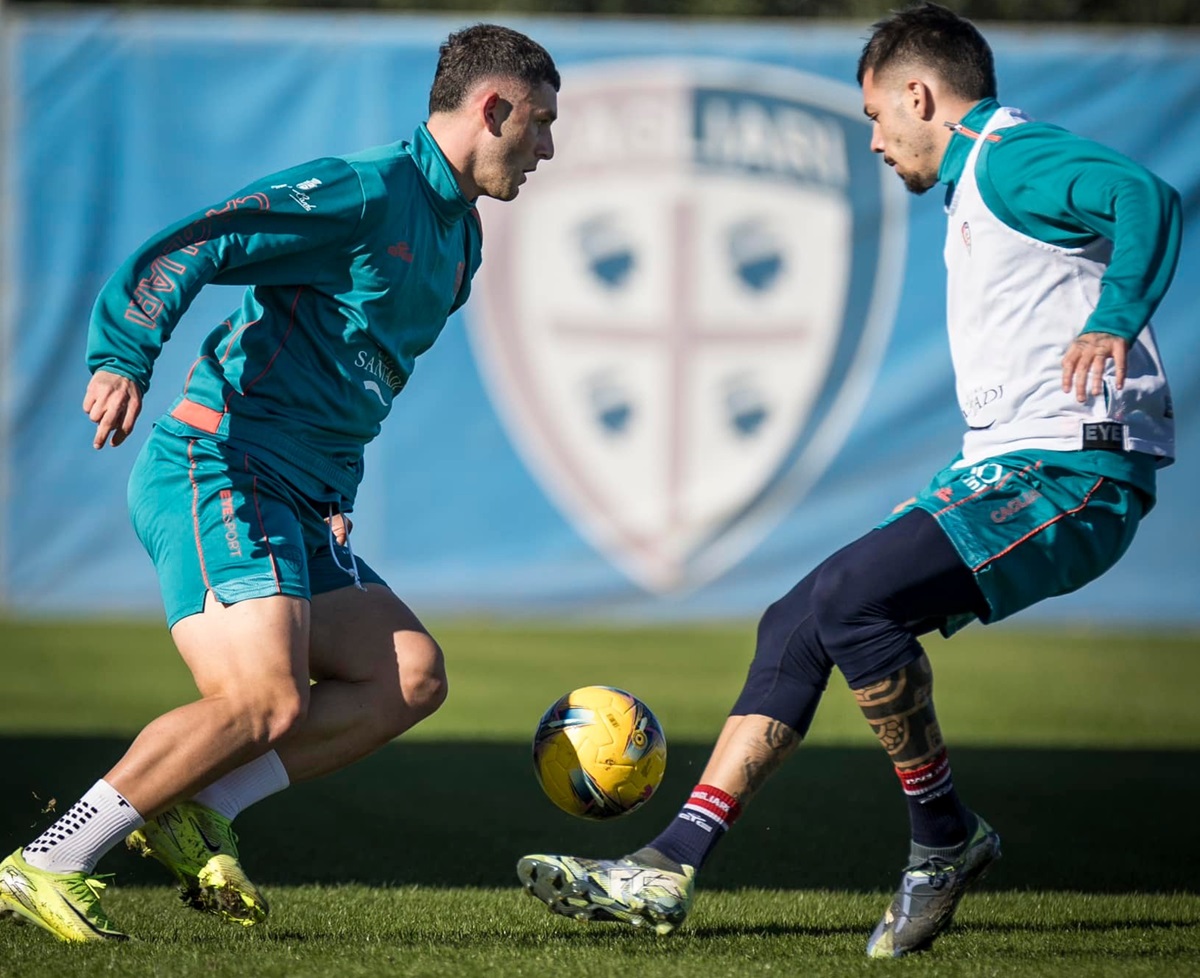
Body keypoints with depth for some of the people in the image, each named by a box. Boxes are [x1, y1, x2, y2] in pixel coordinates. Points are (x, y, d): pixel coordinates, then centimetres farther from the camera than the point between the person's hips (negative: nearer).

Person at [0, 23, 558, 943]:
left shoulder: (459, 240, 21)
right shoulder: (362, 192, -10)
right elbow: (179, 251, -18)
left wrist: (336, 502, 25)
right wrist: (123, 361, -32)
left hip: (296, 504, 10)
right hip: (216, 469, -10)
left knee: (413, 673, -2)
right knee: (265, 700, -24)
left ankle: (191, 809, -5)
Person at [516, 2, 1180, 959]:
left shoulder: (1013, 160, -9)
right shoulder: (976, 184, 23)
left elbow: (1146, 194, -28)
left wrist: (1112, 321, -42)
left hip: (1071, 475, -10)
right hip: (1013, 468, 10)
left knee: (848, 598, -25)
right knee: (796, 623, 5)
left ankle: (946, 837, -9)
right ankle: (670, 867, 3)